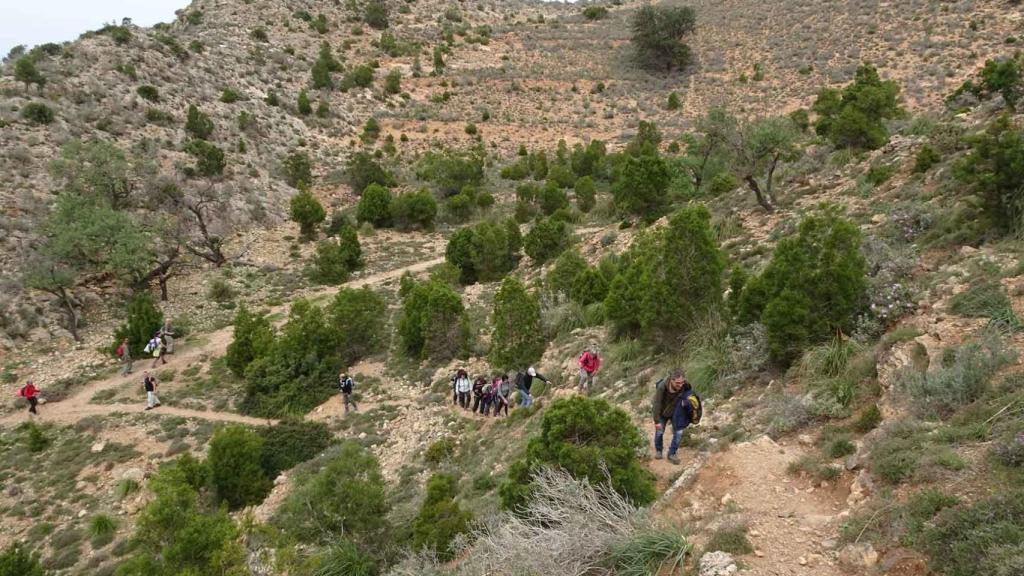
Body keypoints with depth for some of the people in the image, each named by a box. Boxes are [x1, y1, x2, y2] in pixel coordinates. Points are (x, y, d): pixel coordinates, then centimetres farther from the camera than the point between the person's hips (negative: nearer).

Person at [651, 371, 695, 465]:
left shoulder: (685, 386, -28)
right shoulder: (662, 386, -36)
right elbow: (656, 404, -29)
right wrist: (657, 421, -26)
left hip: (675, 413, 2)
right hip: (662, 413, -2)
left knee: (678, 432, -5)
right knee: (659, 431, 7)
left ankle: (672, 454, 12)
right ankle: (658, 450, 34)